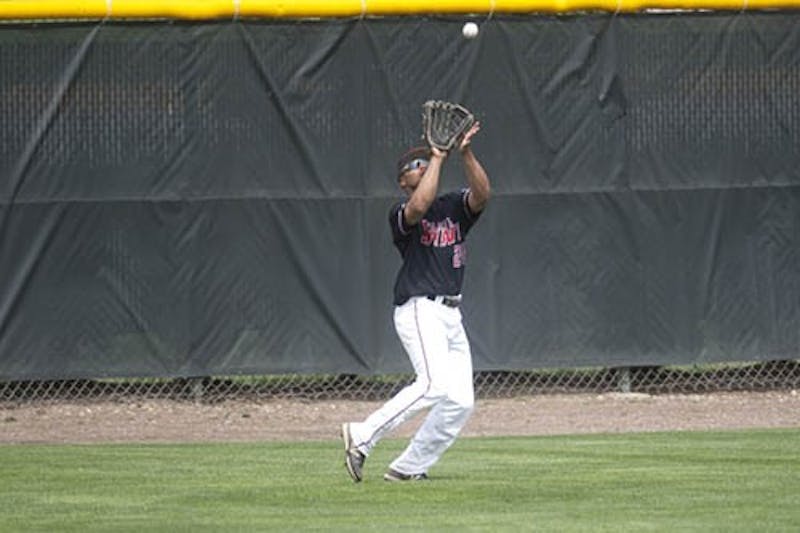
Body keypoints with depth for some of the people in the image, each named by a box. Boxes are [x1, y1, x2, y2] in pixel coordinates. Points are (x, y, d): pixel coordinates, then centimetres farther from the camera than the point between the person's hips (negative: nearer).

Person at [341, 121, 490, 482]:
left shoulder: (454, 207, 15)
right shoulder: (401, 215, -1)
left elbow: (481, 195, -5)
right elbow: (420, 206, -25)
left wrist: (466, 154, -18)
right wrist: (439, 158, -15)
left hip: (451, 315, 7)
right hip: (418, 309, -7)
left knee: (461, 401, 1)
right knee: (435, 385, -26)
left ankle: (408, 467, 5)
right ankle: (363, 435, -22)